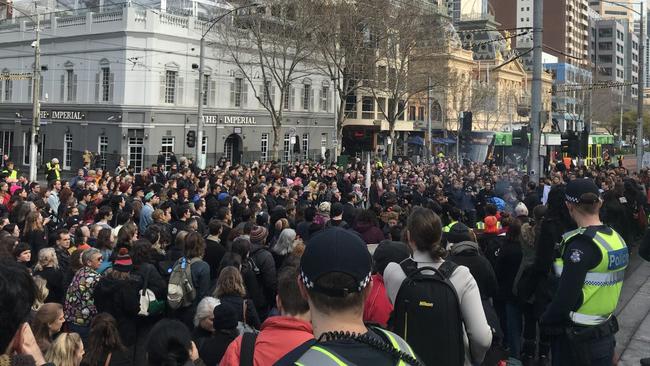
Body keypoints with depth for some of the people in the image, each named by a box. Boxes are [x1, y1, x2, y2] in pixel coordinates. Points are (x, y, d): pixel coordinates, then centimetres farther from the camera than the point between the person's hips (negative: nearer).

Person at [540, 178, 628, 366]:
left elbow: (565, 297, -24)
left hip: (577, 340, -8)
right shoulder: (616, 237, 3)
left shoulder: (581, 244, -23)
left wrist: (545, 322, -9)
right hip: (606, 334, 8)